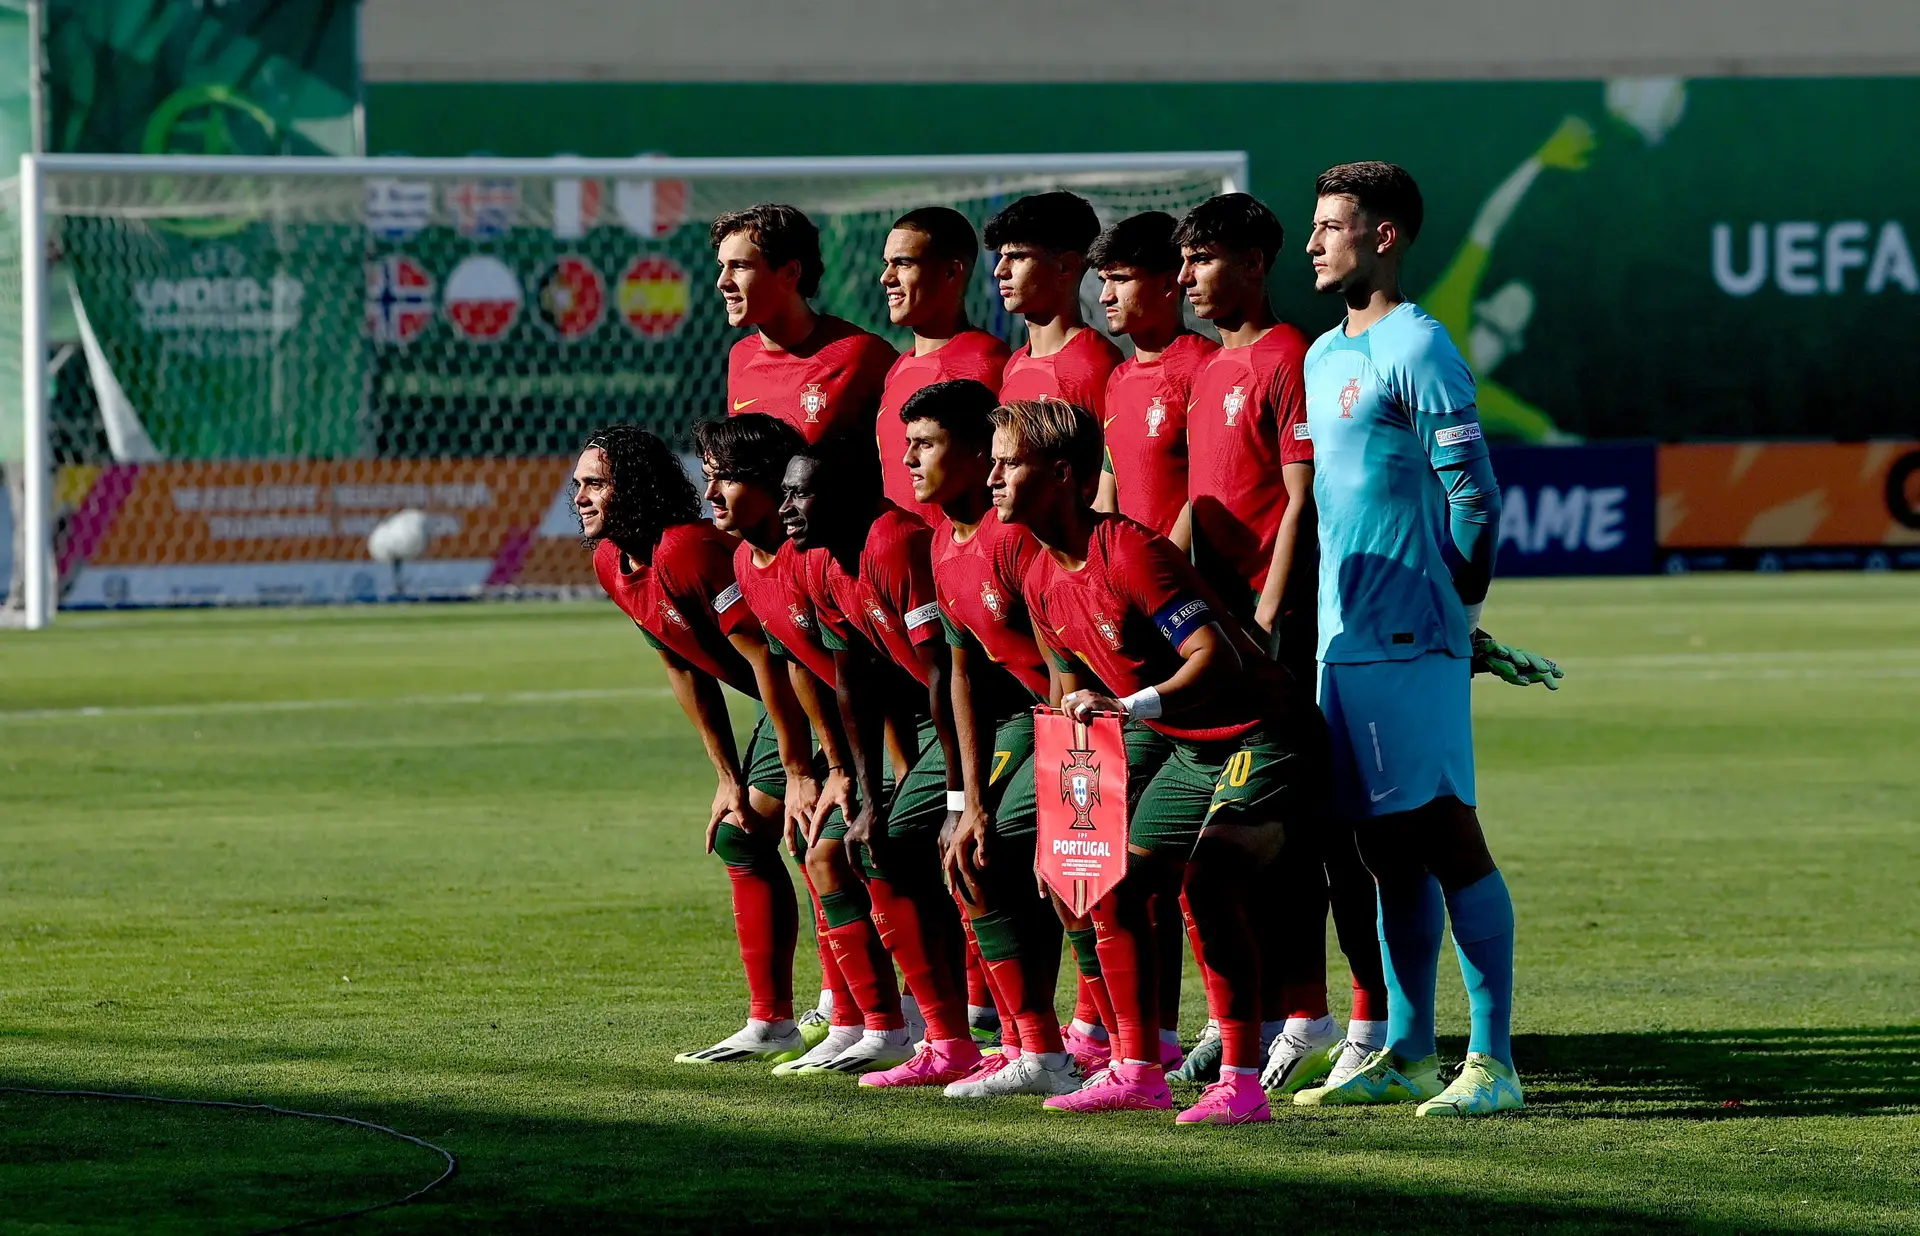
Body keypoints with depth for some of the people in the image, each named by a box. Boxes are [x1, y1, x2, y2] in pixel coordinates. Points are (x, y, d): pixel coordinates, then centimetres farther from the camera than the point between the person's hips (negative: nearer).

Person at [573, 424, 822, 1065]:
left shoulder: (688, 550, -26)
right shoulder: (612, 564, 3)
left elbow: (764, 657, -25)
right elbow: (685, 669, 11)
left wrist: (797, 773, -22)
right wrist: (730, 778, 8)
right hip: (782, 699, 10)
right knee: (740, 837, 12)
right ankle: (771, 1025, 19)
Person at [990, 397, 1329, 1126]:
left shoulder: (1130, 554, -24)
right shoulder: (1041, 581, 4)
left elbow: (1218, 657, -32)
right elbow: (1072, 701, 16)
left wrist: (1132, 706, -44)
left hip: (1260, 738, -10)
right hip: (1191, 752, 10)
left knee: (1207, 881, -25)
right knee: (1116, 890, 6)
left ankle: (1242, 1083, -23)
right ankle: (1138, 1073, 16)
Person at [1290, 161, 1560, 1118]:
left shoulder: (1416, 349, -9)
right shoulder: (1324, 356, 17)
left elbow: (1473, 495, -12)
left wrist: (1453, 617, -8)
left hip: (1411, 643, -9)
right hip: (1344, 642, 9)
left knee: (1448, 839, -9)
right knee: (1388, 854, 12)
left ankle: (1493, 1063, -9)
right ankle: (1404, 1055, 17)